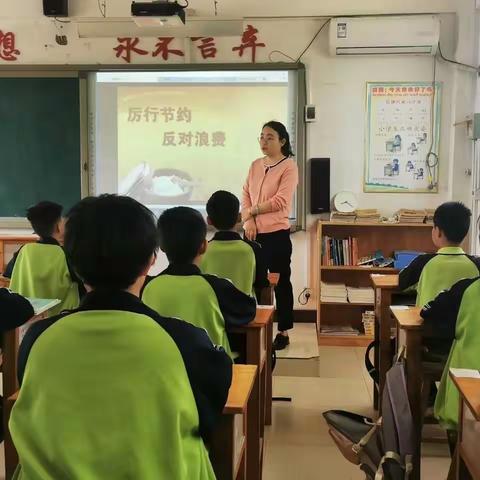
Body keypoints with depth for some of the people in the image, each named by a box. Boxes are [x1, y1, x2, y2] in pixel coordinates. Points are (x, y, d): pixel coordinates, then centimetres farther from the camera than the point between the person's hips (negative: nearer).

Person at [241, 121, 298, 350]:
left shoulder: (289, 166, -7)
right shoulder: (255, 165, 12)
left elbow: (280, 201, -16)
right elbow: (245, 196, 8)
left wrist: (252, 210, -7)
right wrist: (248, 221, -9)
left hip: (277, 234, -6)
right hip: (253, 233, 6)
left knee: (280, 283, 4)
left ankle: (283, 332, 15)